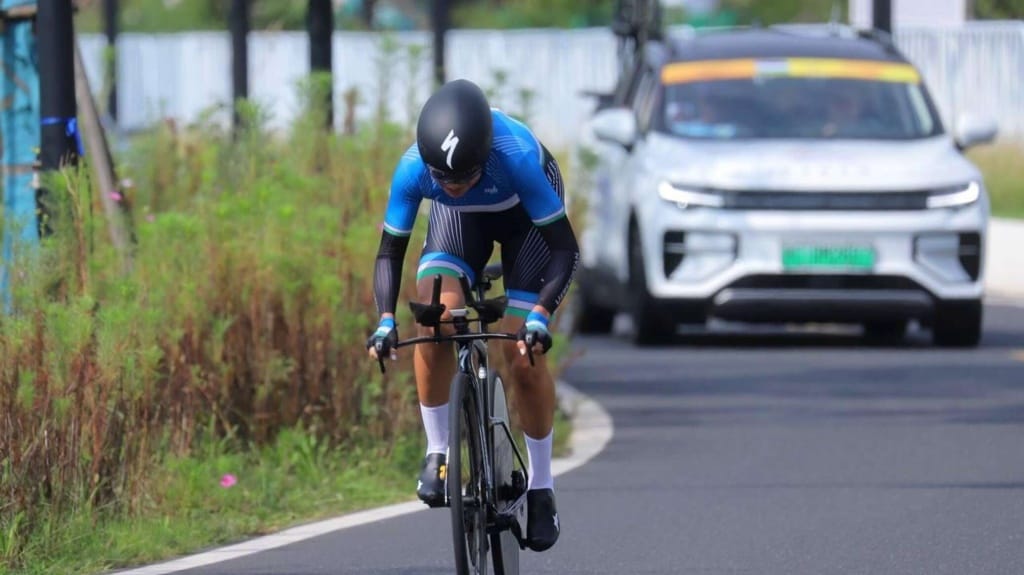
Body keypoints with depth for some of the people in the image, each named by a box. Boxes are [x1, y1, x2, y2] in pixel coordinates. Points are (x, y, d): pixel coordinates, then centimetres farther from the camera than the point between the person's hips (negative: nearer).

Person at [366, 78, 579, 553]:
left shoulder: (516, 157, -42)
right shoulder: (413, 170, -34)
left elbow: (565, 249, -35)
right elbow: (390, 252, -20)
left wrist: (539, 315, -48)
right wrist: (385, 320, -35)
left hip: (525, 212, -2)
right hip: (460, 219, 2)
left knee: (523, 354, -11)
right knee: (432, 321, -24)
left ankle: (541, 489, 6)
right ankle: (437, 454, -7)